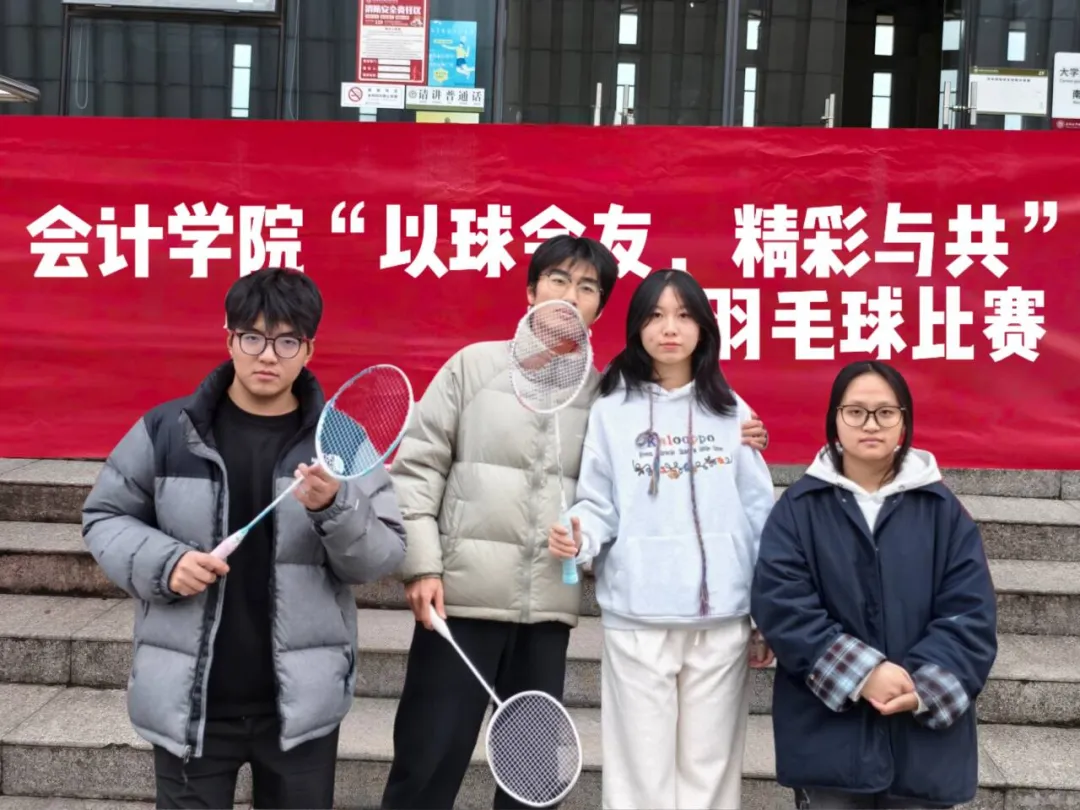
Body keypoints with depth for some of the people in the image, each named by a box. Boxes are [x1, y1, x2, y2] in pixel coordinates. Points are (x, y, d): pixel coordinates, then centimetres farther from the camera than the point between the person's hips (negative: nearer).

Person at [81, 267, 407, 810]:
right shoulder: (166, 430, -3)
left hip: (302, 702, 1)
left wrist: (334, 510, -23)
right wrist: (161, 563, -13)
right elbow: (104, 516, 6)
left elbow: (384, 556, -4)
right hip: (187, 702, 0)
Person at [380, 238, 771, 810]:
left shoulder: (604, 395, 7)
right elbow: (417, 466, 1)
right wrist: (422, 564, -7)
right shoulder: (474, 365, 2)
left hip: (549, 610, 3)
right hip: (463, 597, -2)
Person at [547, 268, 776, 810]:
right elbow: (598, 503, 1)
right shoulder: (611, 410, 2)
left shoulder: (732, 411, 6)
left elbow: (759, 514, 7)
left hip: (722, 619, 1)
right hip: (637, 619, -1)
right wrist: (579, 538, -21)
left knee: (709, 766, 10)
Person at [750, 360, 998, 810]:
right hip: (827, 735, -1)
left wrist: (925, 683, -16)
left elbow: (971, 614, -1)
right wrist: (859, 672, -19)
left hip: (925, 734, 1)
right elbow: (781, 605, -9)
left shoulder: (943, 509, 4)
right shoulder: (799, 506, 0)